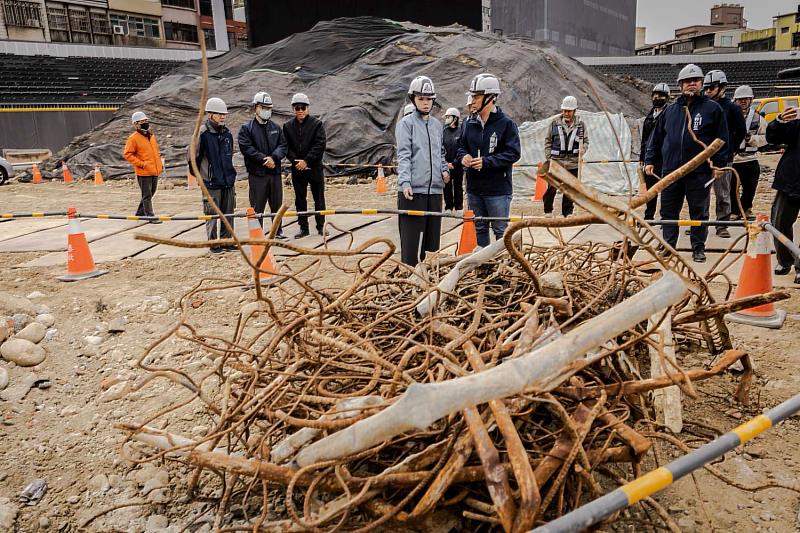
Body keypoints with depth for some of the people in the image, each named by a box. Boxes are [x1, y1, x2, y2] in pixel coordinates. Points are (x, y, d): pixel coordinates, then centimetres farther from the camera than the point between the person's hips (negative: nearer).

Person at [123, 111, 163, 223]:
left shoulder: (151, 135, 14)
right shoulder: (133, 138, -8)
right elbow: (127, 154, -10)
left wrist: (160, 163, 14)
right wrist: (141, 163, -15)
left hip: (155, 171, 7)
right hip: (143, 172, -7)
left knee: (150, 194, 16)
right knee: (147, 195, -3)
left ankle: (140, 213, 31)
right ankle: (151, 217, 1)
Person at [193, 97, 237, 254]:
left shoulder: (227, 133, 10)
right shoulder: (202, 133, -9)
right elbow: (193, 156, -3)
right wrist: (197, 174, 5)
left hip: (228, 181, 6)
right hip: (211, 182, -5)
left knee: (228, 214, 9)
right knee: (212, 214, 1)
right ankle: (213, 243, 11)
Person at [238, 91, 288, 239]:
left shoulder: (276, 128, 14)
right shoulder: (246, 128, 1)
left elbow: (283, 146, 5)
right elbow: (247, 148, -11)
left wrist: (273, 158, -13)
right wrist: (264, 159, -17)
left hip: (275, 172, 4)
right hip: (257, 173, -4)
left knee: (277, 204, 11)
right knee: (257, 207, -1)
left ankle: (278, 230, 23)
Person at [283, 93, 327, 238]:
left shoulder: (317, 124, -3)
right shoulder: (288, 126, 6)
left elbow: (320, 145, -10)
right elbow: (286, 147, 4)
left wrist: (306, 161, -16)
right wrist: (295, 160, -12)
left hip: (315, 167, -3)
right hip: (297, 168, 3)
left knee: (319, 198, 5)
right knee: (300, 199, 7)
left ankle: (321, 226, 16)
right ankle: (303, 227, 15)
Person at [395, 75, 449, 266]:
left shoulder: (437, 124, 18)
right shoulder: (406, 123, 0)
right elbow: (403, 155, -9)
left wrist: (444, 170, 9)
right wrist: (405, 182, -21)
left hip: (435, 188, 6)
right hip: (413, 190, -6)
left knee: (432, 237, 10)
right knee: (411, 240, -6)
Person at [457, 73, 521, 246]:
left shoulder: (506, 123, -10)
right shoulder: (469, 123, 7)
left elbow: (513, 153, -13)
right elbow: (461, 146, 18)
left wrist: (486, 162, -21)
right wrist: (463, 156, -6)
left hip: (498, 188, -6)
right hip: (474, 187, 6)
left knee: (501, 230, 4)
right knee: (479, 229, 16)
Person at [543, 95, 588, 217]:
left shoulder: (580, 124, 5)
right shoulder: (555, 123, 4)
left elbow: (586, 141, 11)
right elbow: (548, 141, 10)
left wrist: (582, 150, -10)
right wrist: (548, 157, 2)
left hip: (573, 163, 1)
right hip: (556, 161, -1)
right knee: (551, 187, -5)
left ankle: (568, 212, 20)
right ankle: (548, 210, 12)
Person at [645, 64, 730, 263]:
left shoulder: (712, 108, 3)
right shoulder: (670, 110, 11)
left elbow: (722, 139, 2)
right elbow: (656, 137, 13)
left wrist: (719, 163, -4)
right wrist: (650, 160, 7)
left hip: (699, 172, -2)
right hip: (670, 171, 2)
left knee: (699, 213, 6)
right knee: (668, 212, 7)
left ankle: (698, 248, 17)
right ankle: (668, 246, 17)